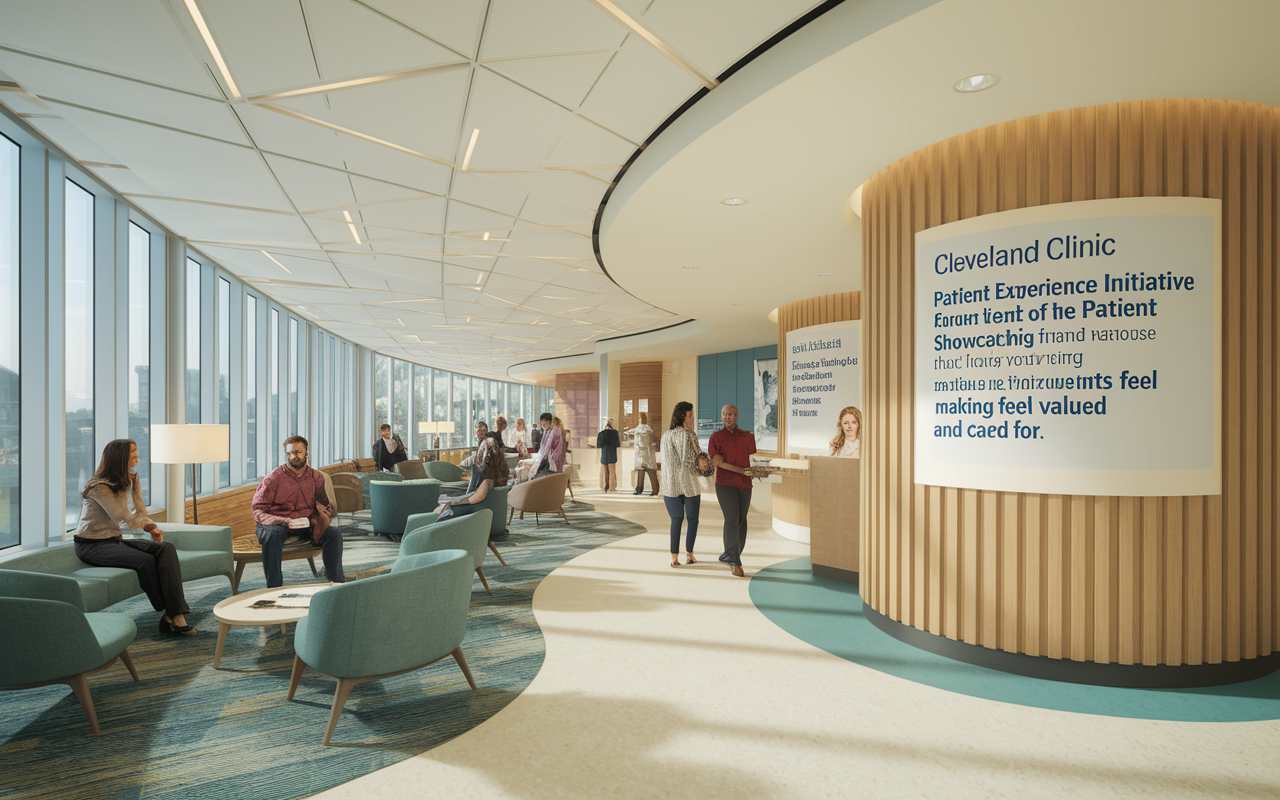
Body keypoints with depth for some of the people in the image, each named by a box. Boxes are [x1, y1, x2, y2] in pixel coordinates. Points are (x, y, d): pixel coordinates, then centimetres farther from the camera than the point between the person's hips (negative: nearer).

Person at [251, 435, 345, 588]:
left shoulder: (316, 477, 9)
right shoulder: (274, 477, -3)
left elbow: (324, 506, 16)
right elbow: (258, 511, -7)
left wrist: (323, 517, -11)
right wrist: (286, 521, -24)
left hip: (306, 524, 3)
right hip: (277, 523, -3)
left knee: (334, 533, -23)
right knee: (272, 535, -38)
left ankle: (336, 581, -17)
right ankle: (274, 587, -33)